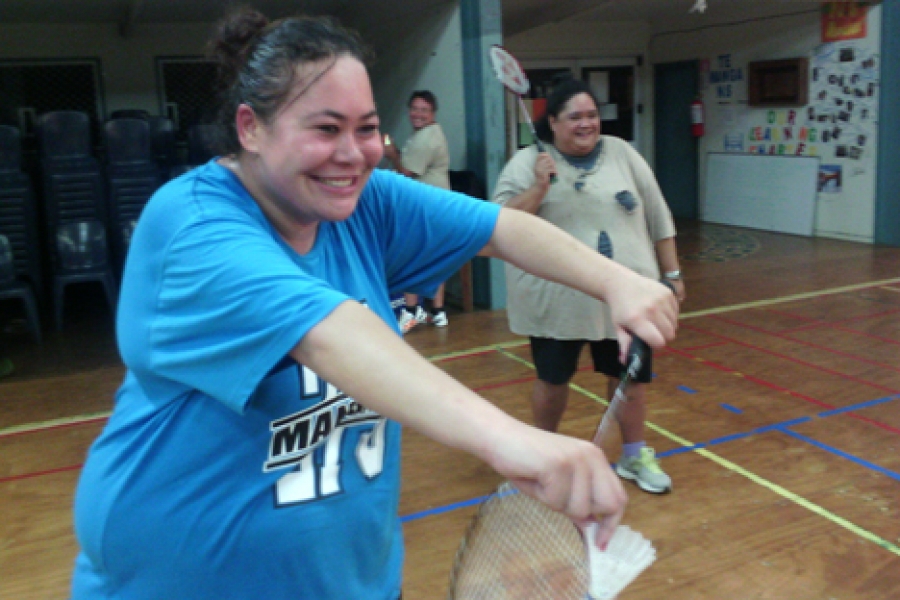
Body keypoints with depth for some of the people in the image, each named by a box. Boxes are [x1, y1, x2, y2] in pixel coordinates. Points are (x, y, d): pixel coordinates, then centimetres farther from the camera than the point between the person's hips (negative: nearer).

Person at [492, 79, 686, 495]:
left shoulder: (622, 154, 5)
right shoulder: (526, 163, -4)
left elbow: (657, 218, 9)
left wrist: (672, 273, 8)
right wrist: (539, 187, -22)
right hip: (556, 300, -2)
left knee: (629, 376, 11)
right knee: (553, 380, 10)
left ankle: (635, 456, 31)